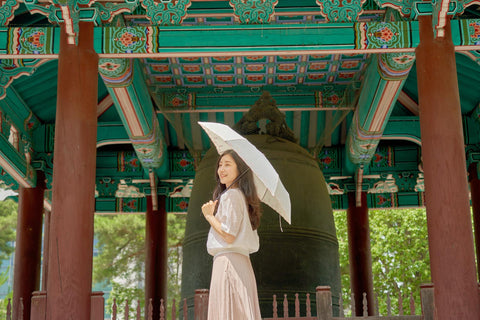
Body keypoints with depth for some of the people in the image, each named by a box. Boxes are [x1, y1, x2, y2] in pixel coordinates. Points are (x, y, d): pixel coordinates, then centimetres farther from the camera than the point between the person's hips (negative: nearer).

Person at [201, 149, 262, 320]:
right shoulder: (242, 196, 20)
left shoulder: (231, 195, -9)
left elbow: (229, 235, -17)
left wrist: (209, 215, -3)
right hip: (242, 263, 10)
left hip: (228, 260, -10)